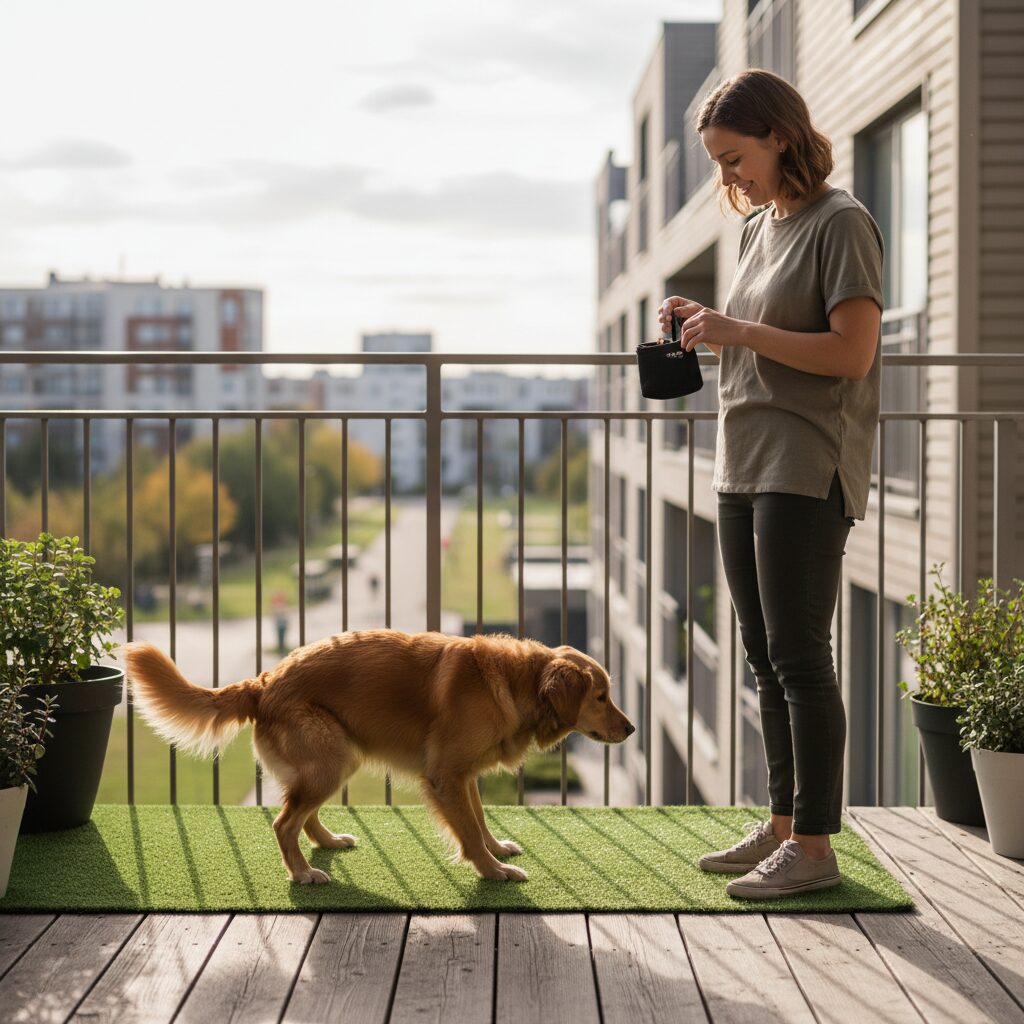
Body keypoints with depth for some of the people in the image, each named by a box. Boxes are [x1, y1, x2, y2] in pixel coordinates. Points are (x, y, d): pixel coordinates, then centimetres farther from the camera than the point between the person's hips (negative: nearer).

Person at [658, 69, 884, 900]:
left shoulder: (840, 223, -9)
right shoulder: (761, 227, 16)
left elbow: (852, 351, -17)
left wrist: (739, 331, -17)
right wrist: (705, 326, 5)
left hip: (808, 471, -9)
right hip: (745, 466, 9)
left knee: (800, 658, -7)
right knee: (766, 657, 11)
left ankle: (815, 847, 0)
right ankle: (783, 825, 20)